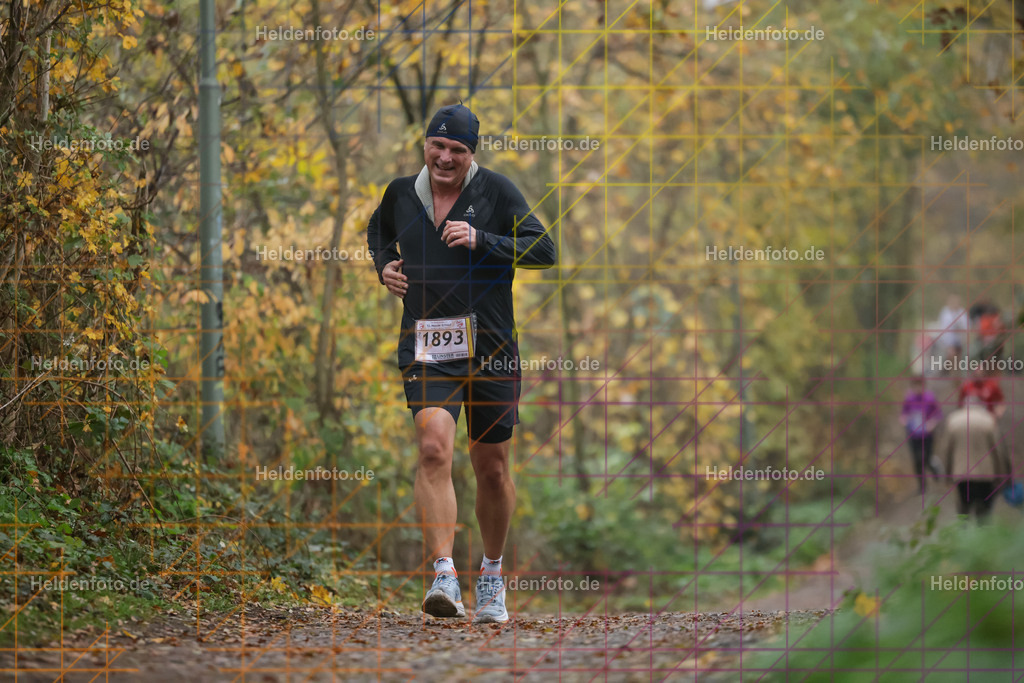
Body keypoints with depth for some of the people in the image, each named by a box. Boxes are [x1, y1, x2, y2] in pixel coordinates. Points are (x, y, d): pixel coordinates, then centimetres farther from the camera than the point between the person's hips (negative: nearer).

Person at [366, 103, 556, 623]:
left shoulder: (495, 191, -2)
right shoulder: (402, 194, 7)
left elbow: (544, 251, -7)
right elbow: (378, 231, 30)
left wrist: (481, 240, -18)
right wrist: (384, 266, 9)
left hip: (491, 346, -1)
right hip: (426, 345, 1)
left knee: (492, 468, 8)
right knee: (434, 448, -21)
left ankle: (492, 575, 30)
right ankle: (443, 577, -28)